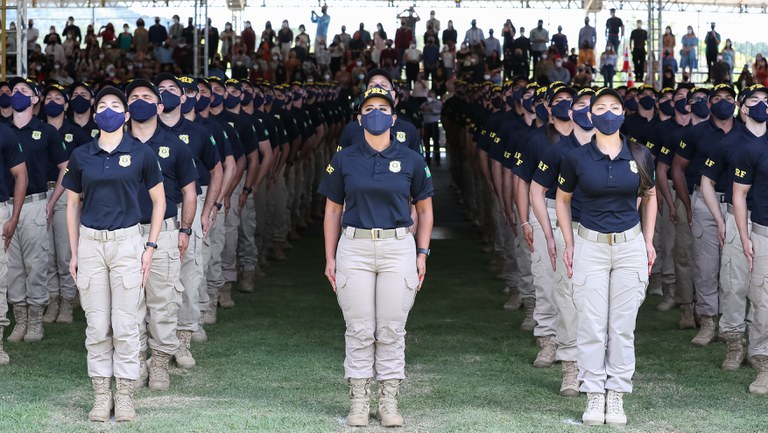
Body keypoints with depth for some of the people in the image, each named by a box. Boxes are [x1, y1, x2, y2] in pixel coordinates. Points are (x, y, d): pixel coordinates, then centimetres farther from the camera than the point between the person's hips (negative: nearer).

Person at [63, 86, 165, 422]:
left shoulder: (141, 154, 0)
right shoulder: (80, 156, 5)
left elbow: (159, 200, 8)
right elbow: (72, 204, 13)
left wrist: (150, 247, 2)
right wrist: (74, 253, 8)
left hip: (127, 242, -2)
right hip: (90, 243, 2)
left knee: (126, 325, -1)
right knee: (97, 325, 5)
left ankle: (125, 396, 8)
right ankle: (101, 395, 13)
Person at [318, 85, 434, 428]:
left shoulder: (411, 161, 4)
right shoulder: (343, 160, 4)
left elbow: (424, 209, 11)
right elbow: (332, 211, 10)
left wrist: (422, 253, 3)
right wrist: (330, 257, 4)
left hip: (398, 248, 0)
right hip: (354, 248, 0)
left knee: (392, 331, 3)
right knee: (359, 330, 2)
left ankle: (389, 402, 12)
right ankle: (358, 402, 11)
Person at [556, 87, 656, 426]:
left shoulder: (640, 156, -1)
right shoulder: (576, 158, -4)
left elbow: (650, 196, 15)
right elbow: (562, 199, 10)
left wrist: (648, 241, 10)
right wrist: (569, 243, 5)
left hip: (630, 246, 1)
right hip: (590, 246, -1)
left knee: (623, 327, 4)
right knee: (592, 326, 1)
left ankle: (616, 396, 13)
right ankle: (594, 396, 10)